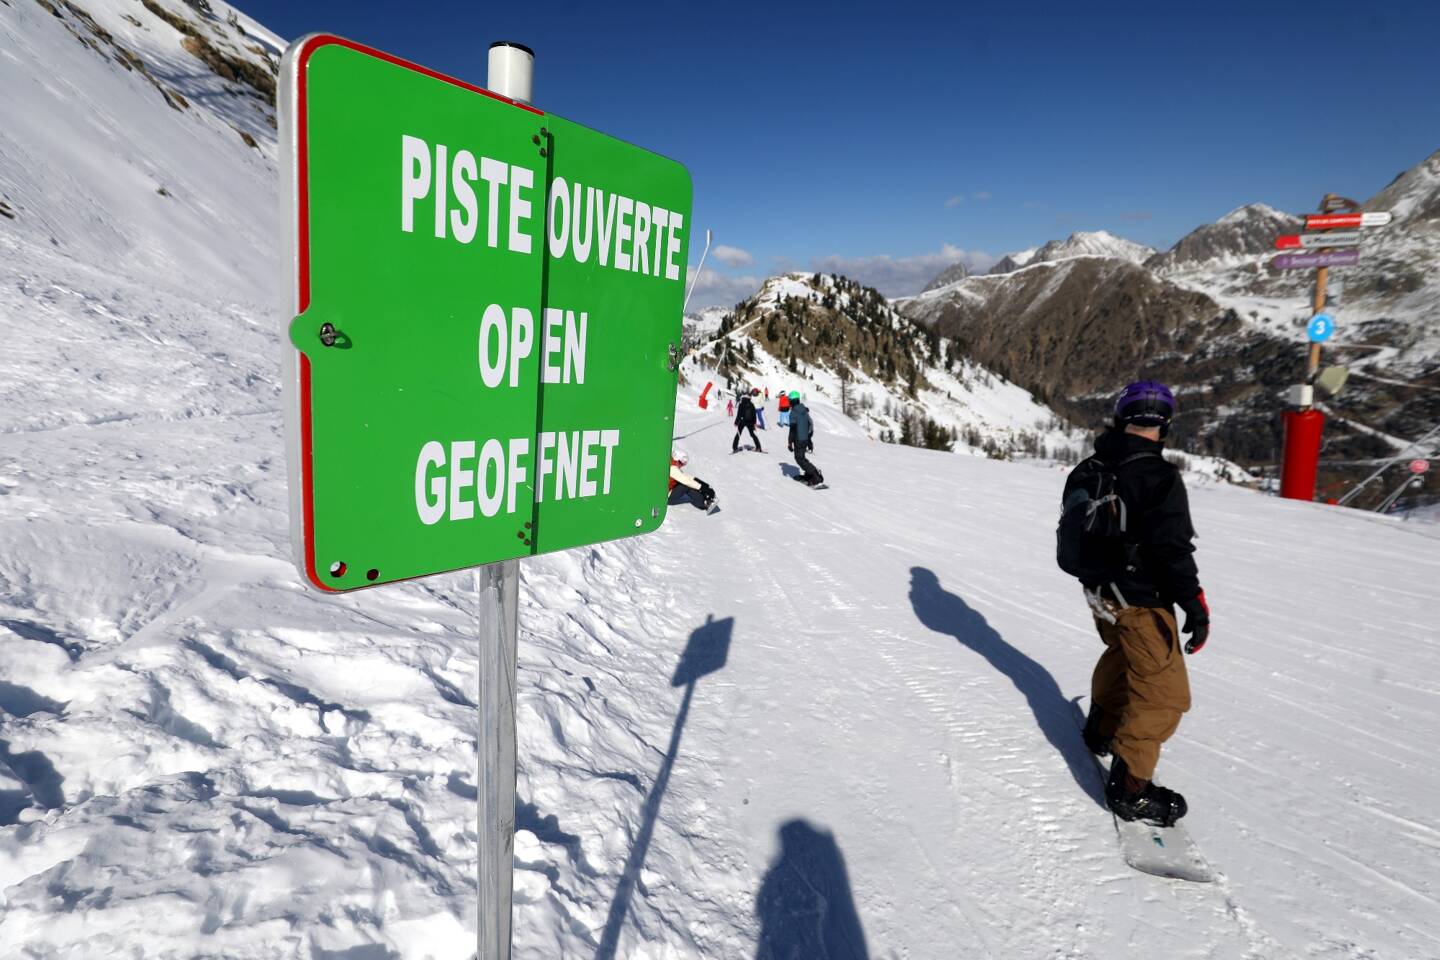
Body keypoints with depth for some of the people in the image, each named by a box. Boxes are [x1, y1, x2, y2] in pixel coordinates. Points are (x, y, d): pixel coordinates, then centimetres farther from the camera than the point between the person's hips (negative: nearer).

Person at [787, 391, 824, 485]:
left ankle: (816, 477, -11)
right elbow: (810, 425, 14)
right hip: (806, 439, 8)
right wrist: (809, 440, 22)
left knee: (800, 459, -2)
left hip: (799, 440, -8)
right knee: (801, 457, 23)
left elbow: (793, 429, -20)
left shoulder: (793, 413, -17)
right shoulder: (805, 411, 7)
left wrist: (790, 442, -14)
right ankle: (809, 474, 23)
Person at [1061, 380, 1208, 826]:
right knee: (1164, 692, 3)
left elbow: (1071, 526, 11)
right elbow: (1173, 549, -25)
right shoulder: (1159, 478, -23)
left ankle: (1102, 728, 49)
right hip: (1140, 601, -8)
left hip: (1099, 591, 8)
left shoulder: (1087, 470, 0)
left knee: (1122, 655, 32)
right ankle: (1131, 788, 7)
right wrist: (1196, 605, -18)